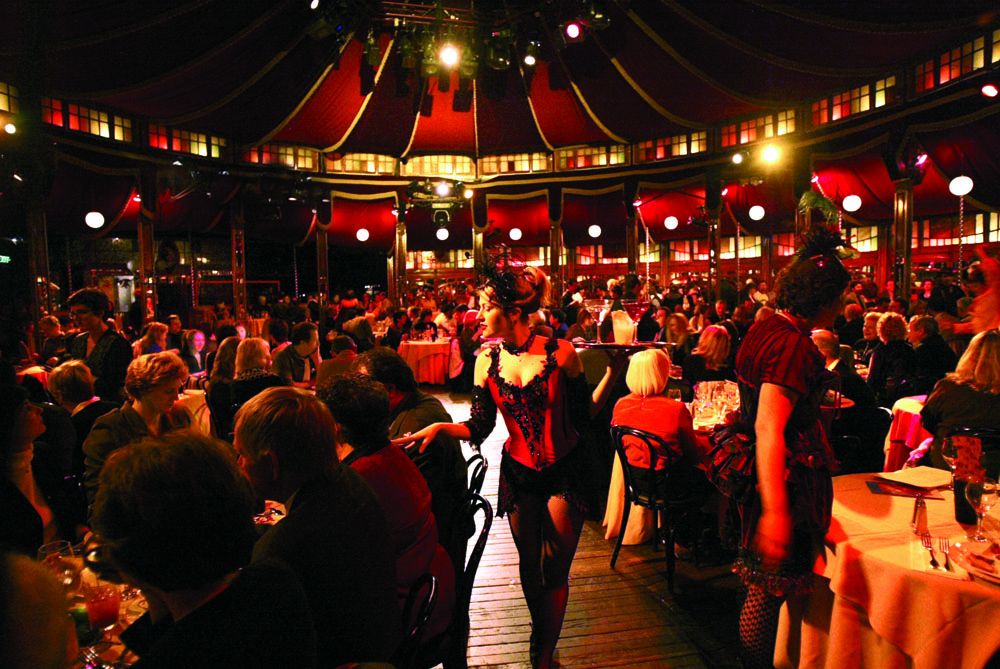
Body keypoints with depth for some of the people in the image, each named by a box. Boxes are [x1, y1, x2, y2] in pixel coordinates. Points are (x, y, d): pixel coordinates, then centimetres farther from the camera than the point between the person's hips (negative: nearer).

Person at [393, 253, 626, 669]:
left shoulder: (559, 353, -14)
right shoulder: (487, 362, -5)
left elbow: (585, 413, -7)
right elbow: (479, 428, -3)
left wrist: (613, 372, -16)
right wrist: (440, 427, -18)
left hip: (565, 471, -3)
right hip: (518, 473, 3)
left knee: (555, 569, 6)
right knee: (529, 564, 18)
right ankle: (541, 632, 48)